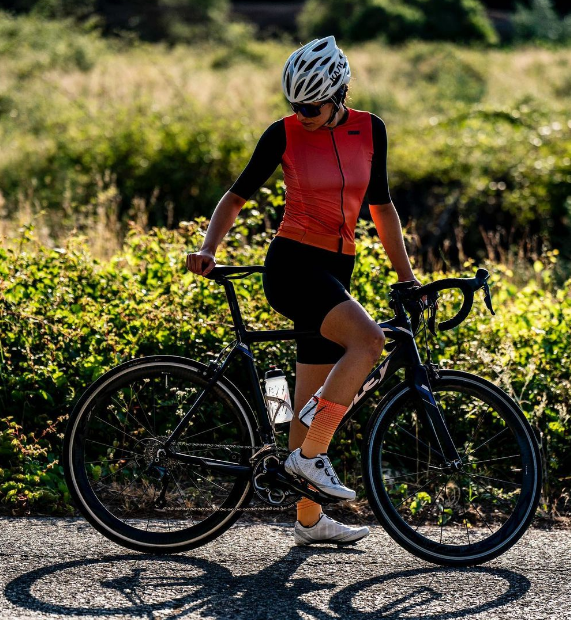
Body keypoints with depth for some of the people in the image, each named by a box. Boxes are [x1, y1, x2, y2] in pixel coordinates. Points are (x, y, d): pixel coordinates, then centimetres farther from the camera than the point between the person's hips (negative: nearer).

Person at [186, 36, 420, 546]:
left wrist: (406, 275, 12)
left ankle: (310, 521, 14)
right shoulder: (284, 135, -5)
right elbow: (236, 198, 1)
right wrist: (208, 249, -14)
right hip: (292, 264, -5)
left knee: (313, 401, 7)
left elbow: (381, 205, 13)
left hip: (335, 271, 5)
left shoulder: (369, 130, 5)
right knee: (368, 339, -27)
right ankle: (310, 453, -20)